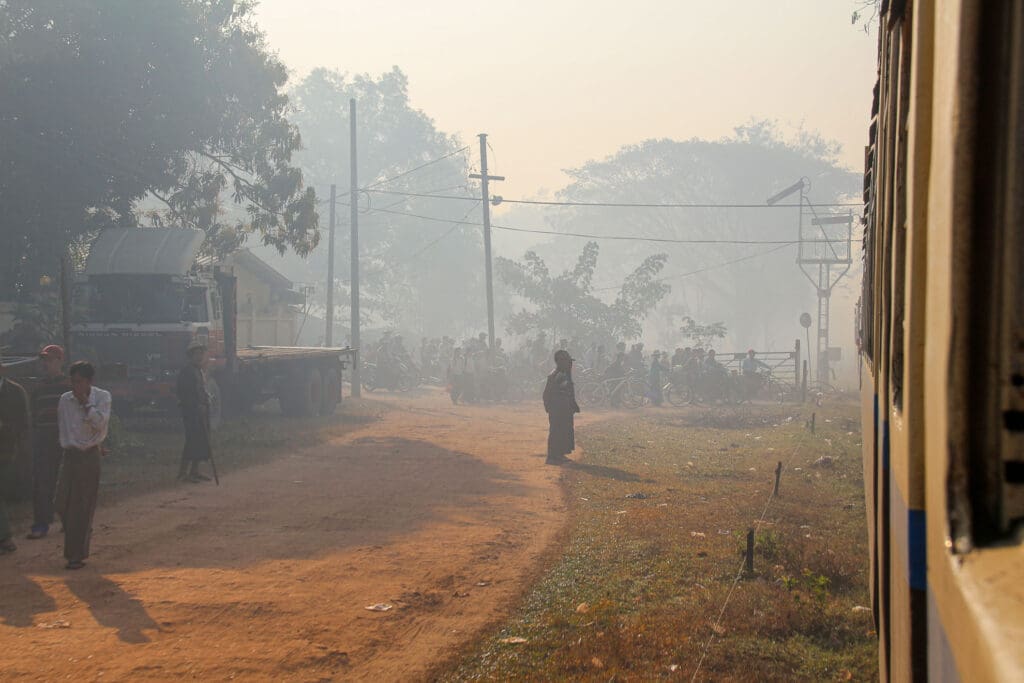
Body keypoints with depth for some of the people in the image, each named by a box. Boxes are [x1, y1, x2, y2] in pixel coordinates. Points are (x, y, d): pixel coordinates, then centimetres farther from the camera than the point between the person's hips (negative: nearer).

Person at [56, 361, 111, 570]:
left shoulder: (102, 397, -4)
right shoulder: (65, 400, 5)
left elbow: (100, 423, -16)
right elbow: (62, 426, 15)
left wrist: (85, 402, -17)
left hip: (90, 456, -3)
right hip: (70, 454, 3)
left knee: (83, 507, -2)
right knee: (63, 504, 0)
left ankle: (77, 555, 4)